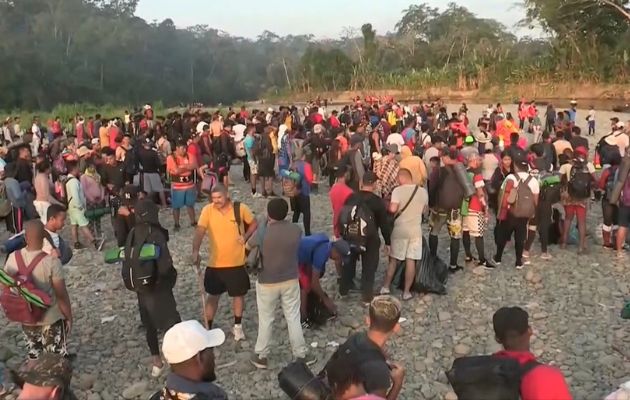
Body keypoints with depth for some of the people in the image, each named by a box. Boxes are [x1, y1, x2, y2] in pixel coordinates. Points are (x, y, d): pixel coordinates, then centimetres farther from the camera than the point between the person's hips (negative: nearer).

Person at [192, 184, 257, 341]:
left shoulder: (240, 208, -11)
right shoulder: (207, 210, -11)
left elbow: (254, 224, 5)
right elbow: (200, 231, -21)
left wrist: (245, 237, -11)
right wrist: (195, 250, -36)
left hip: (236, 262, 0)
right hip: (215, 263, 0)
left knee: (238, 295, 14)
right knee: (213, 296, 11)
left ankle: (237, 326, 34)